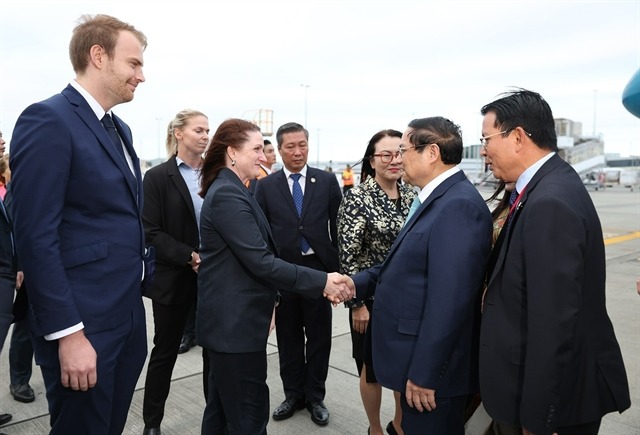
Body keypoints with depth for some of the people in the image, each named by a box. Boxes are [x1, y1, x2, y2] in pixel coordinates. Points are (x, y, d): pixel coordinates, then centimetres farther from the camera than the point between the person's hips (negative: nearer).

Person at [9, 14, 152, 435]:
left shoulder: (120, 129, 13)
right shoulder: (47, 119, -14)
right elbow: (36, 237, -19)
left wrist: (146, 275, 14)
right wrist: (68, 333, -20)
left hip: (129, 314, 8)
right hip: (84, 322, -8)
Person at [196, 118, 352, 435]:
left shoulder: (230, 190, 14)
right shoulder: (227, 194, -19)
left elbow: (255, 255, 12)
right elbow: (261, 262, -24)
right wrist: (322, 281, -21)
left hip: (231, 320, 10)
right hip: (235, 322, -10)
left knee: (223, 406, 21)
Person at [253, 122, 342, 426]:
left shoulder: (327, 181, 1)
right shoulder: (266, 186, 2)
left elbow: (339, 226, 1)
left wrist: (337, 269, -3)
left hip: (318, 269, 0)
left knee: (319, 337, 11)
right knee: (288, 339, 14)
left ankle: (315, 396, 29)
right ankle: (293, 394, 32)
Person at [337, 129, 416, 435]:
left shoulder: (412, 196, 3)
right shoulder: (357, 198, -13)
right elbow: (347, 256, -14)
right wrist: (356, 303, -14)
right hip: (372, 296, -5)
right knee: (373, 367, 11)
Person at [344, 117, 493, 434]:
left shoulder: (459, 205, -23)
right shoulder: (436, 198, 9)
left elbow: (449, 300, -26)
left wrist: (425, 373, -23)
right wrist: (355, 284, 2)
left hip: (431, 364, -9)